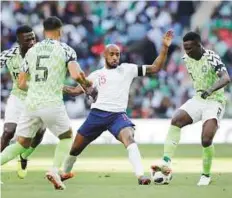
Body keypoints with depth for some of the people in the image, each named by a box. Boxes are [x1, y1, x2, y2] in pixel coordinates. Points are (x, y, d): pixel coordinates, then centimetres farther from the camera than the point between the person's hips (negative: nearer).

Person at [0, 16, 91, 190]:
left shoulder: (31, 51, 11)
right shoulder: (66, 50, 0)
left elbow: (21, 84, 13)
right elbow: (76, 75, -14)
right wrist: (86, 85, 7)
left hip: (31, 104, 3)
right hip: (52, 104, -3)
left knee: (22, 144, 14)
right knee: (66, 136, 21)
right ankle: (55, 170, 1)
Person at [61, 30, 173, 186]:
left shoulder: (128, 69, 7)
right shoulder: (96, 75, 11)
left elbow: (155, 68, 4)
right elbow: (76, 91, 15)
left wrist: (165, 48, -7)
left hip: (118, 115, -2)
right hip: (97, 114, 2)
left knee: (129, 138, -32)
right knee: (76, 147, 13)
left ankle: (141, 175, -41)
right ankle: (65, 172, 41)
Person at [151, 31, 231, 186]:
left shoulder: (212, 58, -19)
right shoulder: (187, 59, 3)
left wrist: (211, 90, -50)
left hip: (215, 102, -6)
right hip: (198, 99, 6)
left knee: (206, 140, -19)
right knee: (176, 121, -20)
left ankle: (206, 176, 4)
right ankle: (167, 163, -27)